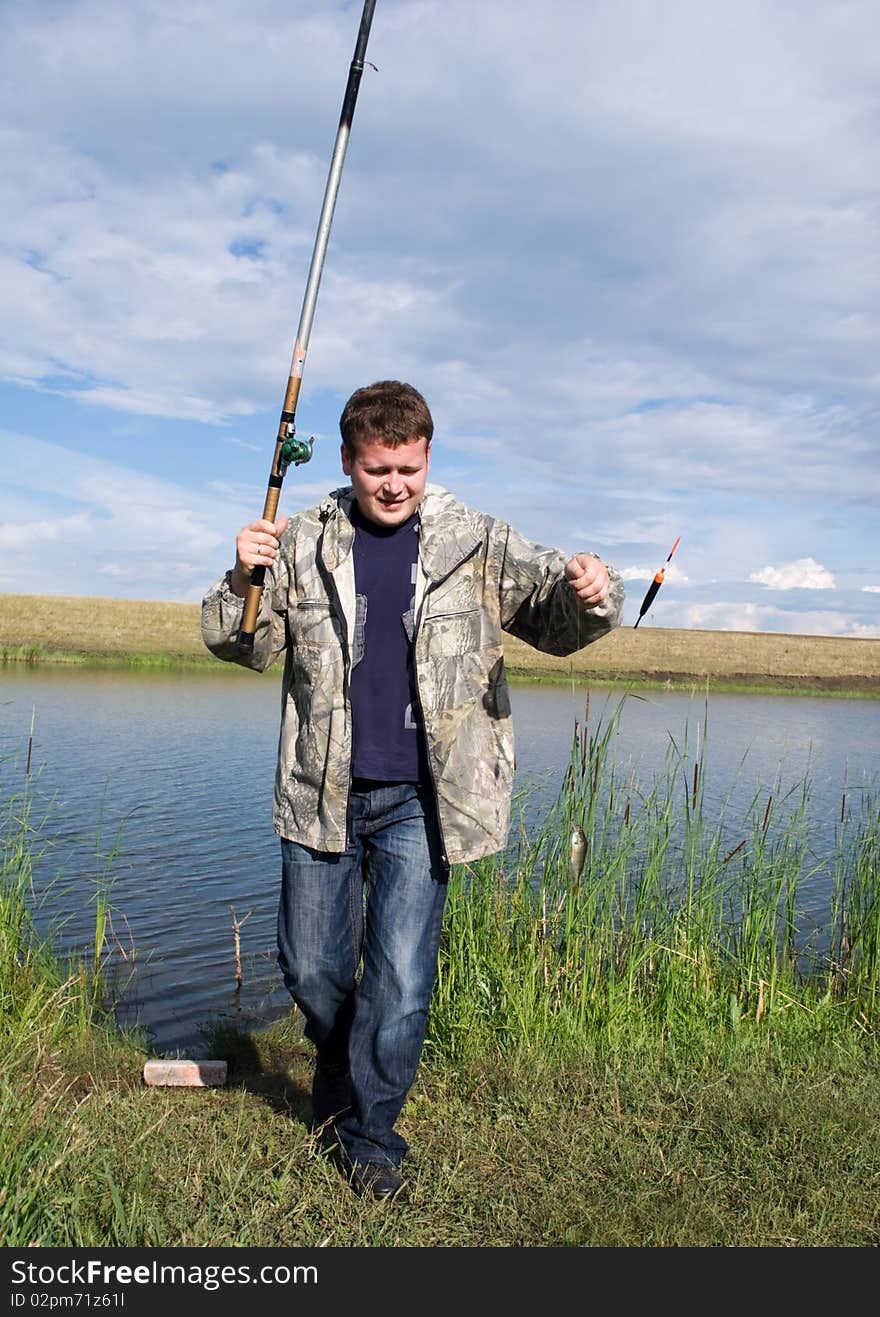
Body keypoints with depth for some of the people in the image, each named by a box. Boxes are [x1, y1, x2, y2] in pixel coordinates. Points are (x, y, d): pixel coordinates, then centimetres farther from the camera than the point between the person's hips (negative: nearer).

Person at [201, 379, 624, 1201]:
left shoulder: (476, 545, -2)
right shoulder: (305, 544, 0)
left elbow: (553, 621, -5)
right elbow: (245, 646, 3)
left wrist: (588, 594, -29)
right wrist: (244, 580, -18)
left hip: (419, 800, -2)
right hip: (322, 794, 2)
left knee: (401, 979, -1)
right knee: (310, 968, 14)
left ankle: (368, 1134, 21)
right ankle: (339, 1072, 45)